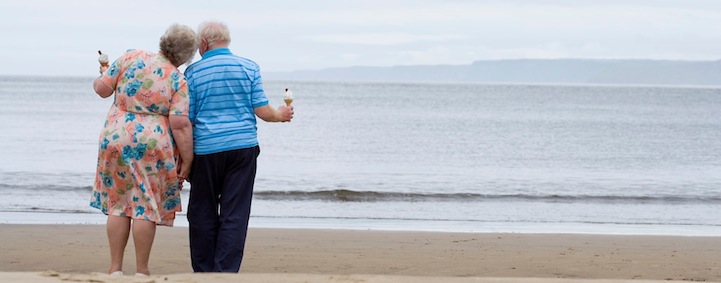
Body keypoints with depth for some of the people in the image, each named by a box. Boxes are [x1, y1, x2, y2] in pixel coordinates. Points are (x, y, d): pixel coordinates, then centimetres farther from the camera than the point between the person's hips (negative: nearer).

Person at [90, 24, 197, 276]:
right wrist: (187, 159, -7)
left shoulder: (131, 58, -1)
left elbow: (102, 89, 3)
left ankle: (115, 268, 13)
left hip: (116, 138, 3)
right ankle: (141, 270, 8)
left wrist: (102, 75, 24)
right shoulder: (178, 81, -6)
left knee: (117, 205, 11)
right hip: (153, 144, -3)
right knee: (146, 207, 4)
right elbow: (180, 124, -14)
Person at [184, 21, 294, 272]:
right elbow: (262, 111, -2)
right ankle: (226, 273, -3)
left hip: (206, 150, -1)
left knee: (202, 214, 12)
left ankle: (204, 272, 15)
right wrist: (281, 115, 20)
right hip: (243, 148, 1)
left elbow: (186, 119, -2)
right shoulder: (249, 67, 3)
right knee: (234, 216, 2)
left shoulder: (193, 72, 0)